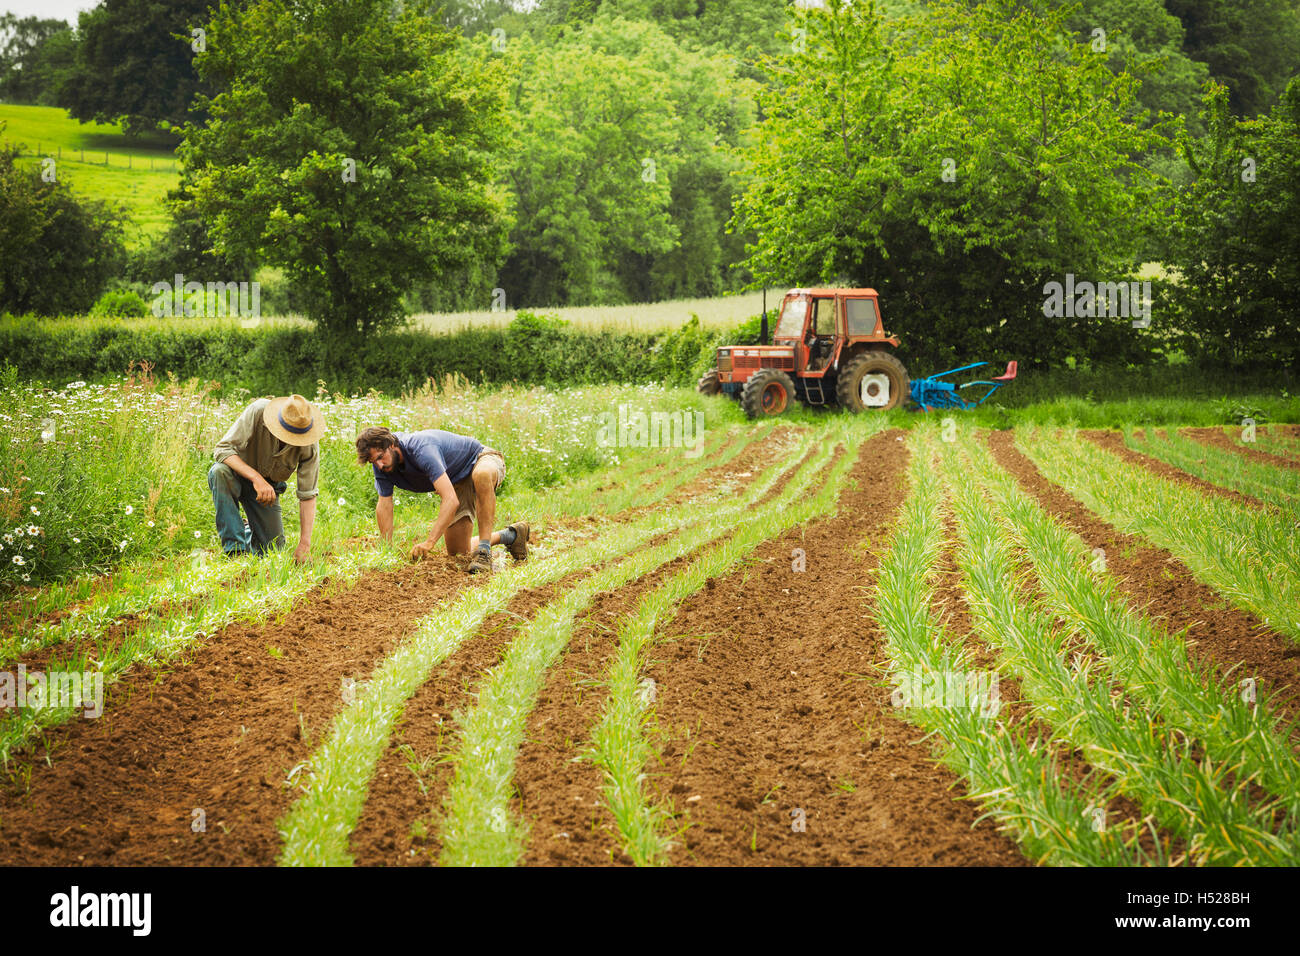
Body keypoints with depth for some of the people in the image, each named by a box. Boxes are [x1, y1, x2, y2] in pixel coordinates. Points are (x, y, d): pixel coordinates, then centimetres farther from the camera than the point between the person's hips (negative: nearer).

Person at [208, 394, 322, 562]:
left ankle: (248, 531, 32)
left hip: (270, 484, 2)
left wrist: (304, 544, -25)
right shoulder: (258, 412, -32)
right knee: (220, 472, -38)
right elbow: (223, 449, -32)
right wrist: (256, 478, -45)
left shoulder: (310, 445, -24)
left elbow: (307, 495, -19)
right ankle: (236, 549, -32)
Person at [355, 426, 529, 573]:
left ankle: (484, 551, -37)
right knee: (458, 553, 5)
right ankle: (510, 536, 31)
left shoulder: (421, 450, -39)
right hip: (459, 483, 8)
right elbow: (384, 506, -10)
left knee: (481, 475, -46)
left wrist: (429, 542, -51)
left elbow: (451, 500, -46)